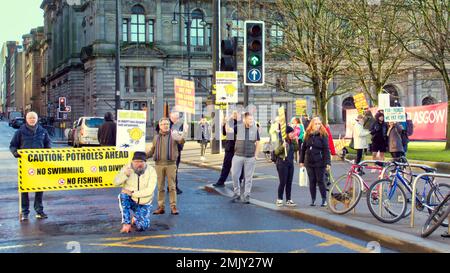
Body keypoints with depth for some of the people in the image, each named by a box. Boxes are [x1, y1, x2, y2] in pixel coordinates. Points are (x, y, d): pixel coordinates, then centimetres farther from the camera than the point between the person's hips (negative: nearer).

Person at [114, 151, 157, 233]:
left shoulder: (151, 171, -13)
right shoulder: (127, 168, -8)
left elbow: (150, 190, -21)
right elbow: (116, 182, -15)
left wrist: (132, 193, -29)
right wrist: (125, 175, -35)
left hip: (144, 203, -1)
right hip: (130, 200, 1)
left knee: (142, 227, -17)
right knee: (123, 196, -34)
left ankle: (135, 219, 21)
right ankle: (126, 224, -21)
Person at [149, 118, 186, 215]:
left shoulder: (173, 135, 3)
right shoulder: (156, 137, 13)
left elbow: (181, 142, -14)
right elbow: (152, 150, 20)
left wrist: (181, 137, -37)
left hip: (171, 164, -3)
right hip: (159, 164, 3)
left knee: (172, 186, 0)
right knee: (160, 187, 6)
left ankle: (173, 206, 3)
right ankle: (161, 207, 12)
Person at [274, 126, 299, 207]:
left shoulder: (292, 141, 8)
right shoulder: (283, 141, -13)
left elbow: (296, 149, 16)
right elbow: (276, 152, -14)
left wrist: (295, 141, 4)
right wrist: (282, 146, -30)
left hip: (290, 163, 7)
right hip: (282, 163, -7)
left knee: (289, 182, 9)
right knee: (283, 182, -2)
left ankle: (288, 200, 16)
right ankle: (279, 199, 11)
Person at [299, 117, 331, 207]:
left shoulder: (323, 135, -4)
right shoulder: (308, 135, 8)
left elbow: (326, 149, -8)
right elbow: (303, 148, 12)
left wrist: (327, 162, -15)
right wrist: (301, 161, 10)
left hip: (319, 163, -4)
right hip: (309, 162, 4)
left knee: (321, 181, 0)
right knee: (312, 182, 8)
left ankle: (324, 200, 11)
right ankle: (313, 200, 16)